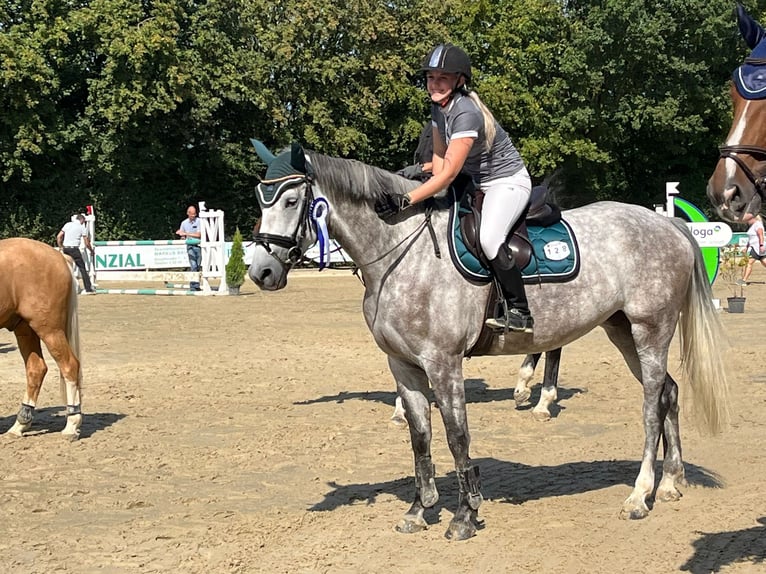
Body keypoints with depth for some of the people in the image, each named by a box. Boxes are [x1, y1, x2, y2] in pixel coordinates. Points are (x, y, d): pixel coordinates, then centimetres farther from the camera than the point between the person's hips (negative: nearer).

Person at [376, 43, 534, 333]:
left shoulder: (465, 113, -28)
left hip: (508, 181, -10)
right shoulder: (438, 107, 0)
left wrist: (405, 200, -35)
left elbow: (449, 172, -31)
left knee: (489, 238, -29)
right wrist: (434, 193, -4)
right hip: (476, 183, 10)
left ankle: (520, 312, -21)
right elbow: (439, 157, 10)